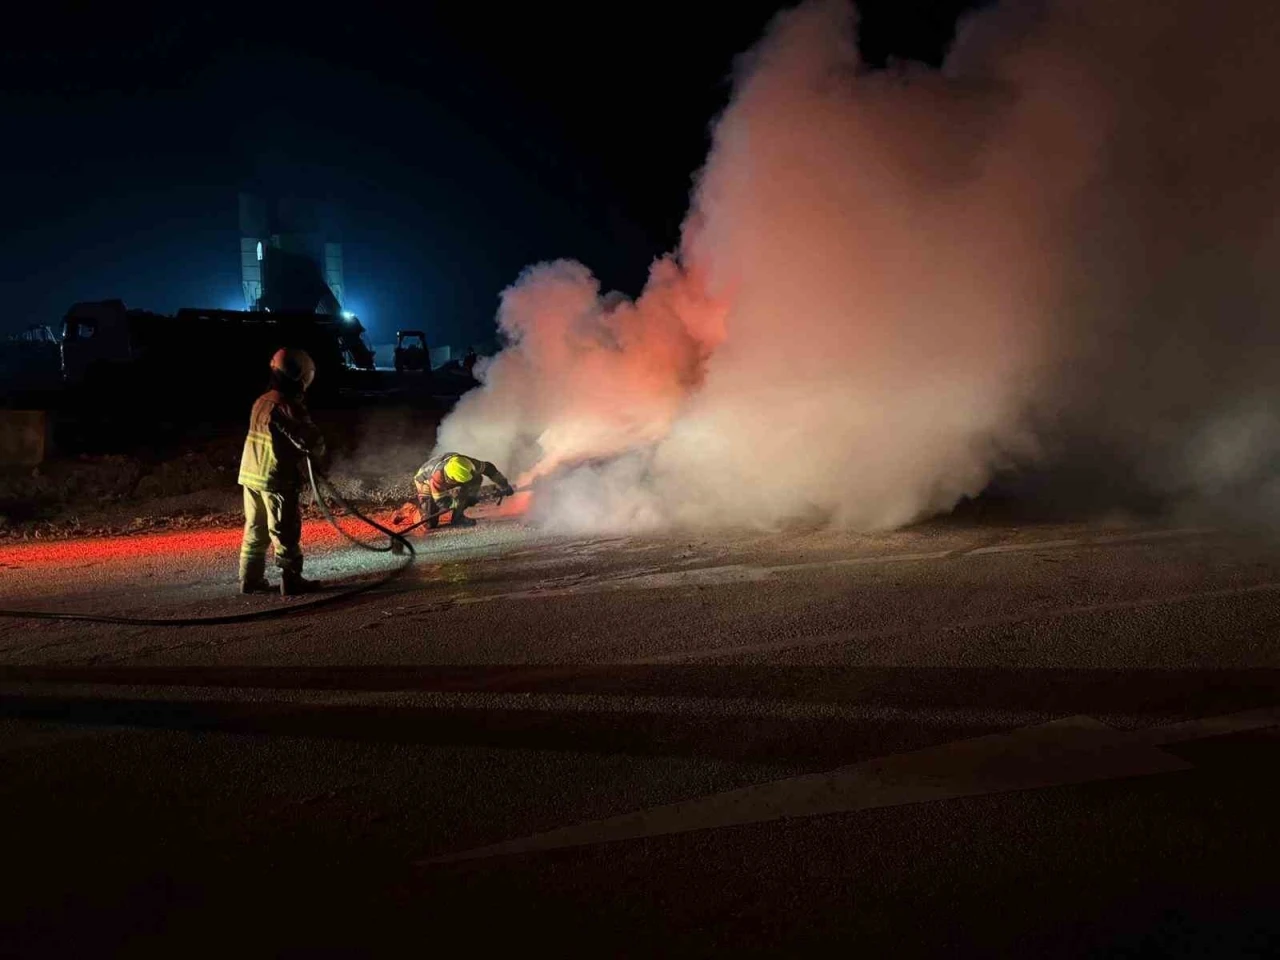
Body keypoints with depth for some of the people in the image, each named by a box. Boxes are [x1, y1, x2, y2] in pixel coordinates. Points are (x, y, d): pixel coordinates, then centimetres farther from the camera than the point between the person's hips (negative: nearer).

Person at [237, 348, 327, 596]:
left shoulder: (262, 402, 11)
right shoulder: (288, 406, -17)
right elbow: (311, 440, -19)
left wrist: (305, 448, 9)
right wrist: (318, 450, 4)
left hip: (251, 474, 9)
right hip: (277, 478, -8)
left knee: (255, 529, 15)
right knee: (285, 532, -1)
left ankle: (250, 579, 20)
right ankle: (291, 581, 3)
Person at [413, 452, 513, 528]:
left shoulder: (465, 464, -33)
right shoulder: (437, 477, -44)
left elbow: (488, 468, -16)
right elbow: (440, 501, -33)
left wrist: (504, 486, -14)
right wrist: (461, 501, -41)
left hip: (446, 481, 5)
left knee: (477, 478, -23)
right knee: (430, 524, -16)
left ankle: (458, 517, -14)